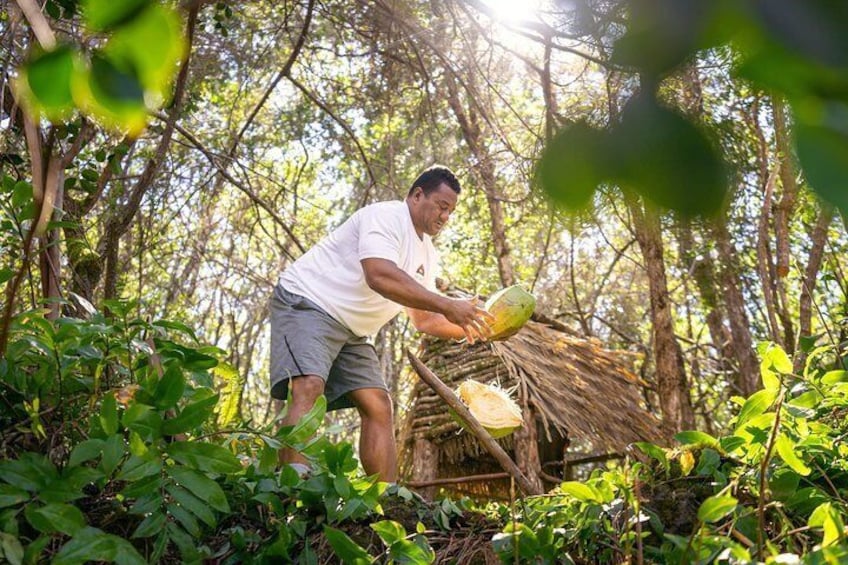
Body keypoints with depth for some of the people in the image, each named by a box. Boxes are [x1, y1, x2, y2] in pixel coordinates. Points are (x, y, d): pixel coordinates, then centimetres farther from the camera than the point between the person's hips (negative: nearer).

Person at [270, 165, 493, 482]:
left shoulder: (427, 254, 13)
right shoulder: (386, 216, -15)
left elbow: (423, 319, 15)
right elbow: (379, 276, -33)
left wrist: (473, 330, 0)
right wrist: (447, 305, -33)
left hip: (352, 331, 9)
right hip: (306, 305, -9)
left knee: (379, 407, -1)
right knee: (309, 388, -29)